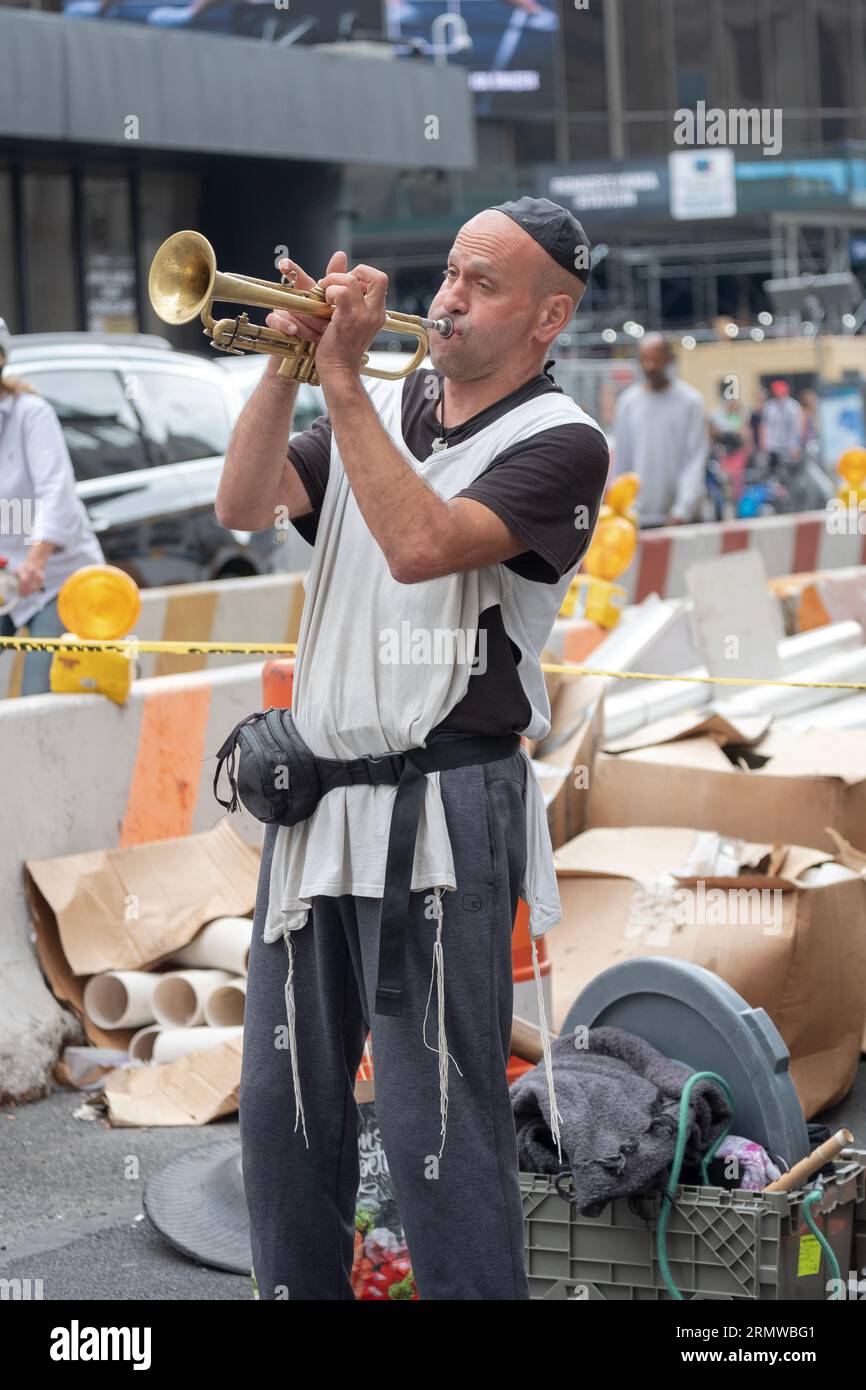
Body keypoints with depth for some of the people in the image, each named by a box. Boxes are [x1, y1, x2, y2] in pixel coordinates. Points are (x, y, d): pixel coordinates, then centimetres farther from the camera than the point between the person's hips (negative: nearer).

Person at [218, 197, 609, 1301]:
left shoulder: (557, 443, -4)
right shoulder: (378, 412, 15)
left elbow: (421, 543, -20)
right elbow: (244, 505, 3)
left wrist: (344, 376, -17)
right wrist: (289, 364, -8)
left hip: (444, 813, -6)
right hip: (316, 802, 7)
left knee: (436, 1123, -7)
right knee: (284, 1105, 13)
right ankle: (300, 1292, 27)